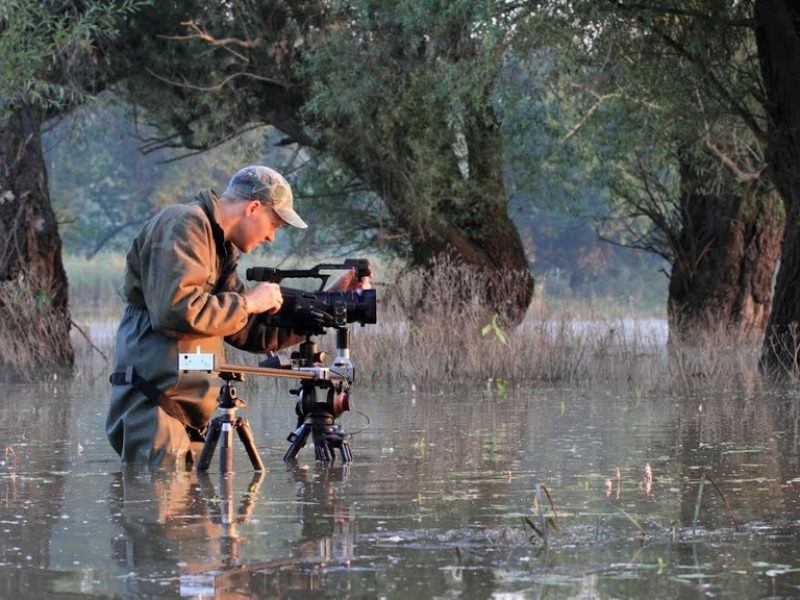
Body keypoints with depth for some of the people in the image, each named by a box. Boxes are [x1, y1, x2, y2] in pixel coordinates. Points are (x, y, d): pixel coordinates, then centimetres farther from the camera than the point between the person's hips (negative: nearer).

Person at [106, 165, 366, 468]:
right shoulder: (184, 225, -8)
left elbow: (256, 332, 23)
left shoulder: (221, 247, 22)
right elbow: (176, 309, -23)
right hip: (152, 407, -10)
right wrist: (248, 302, -11)